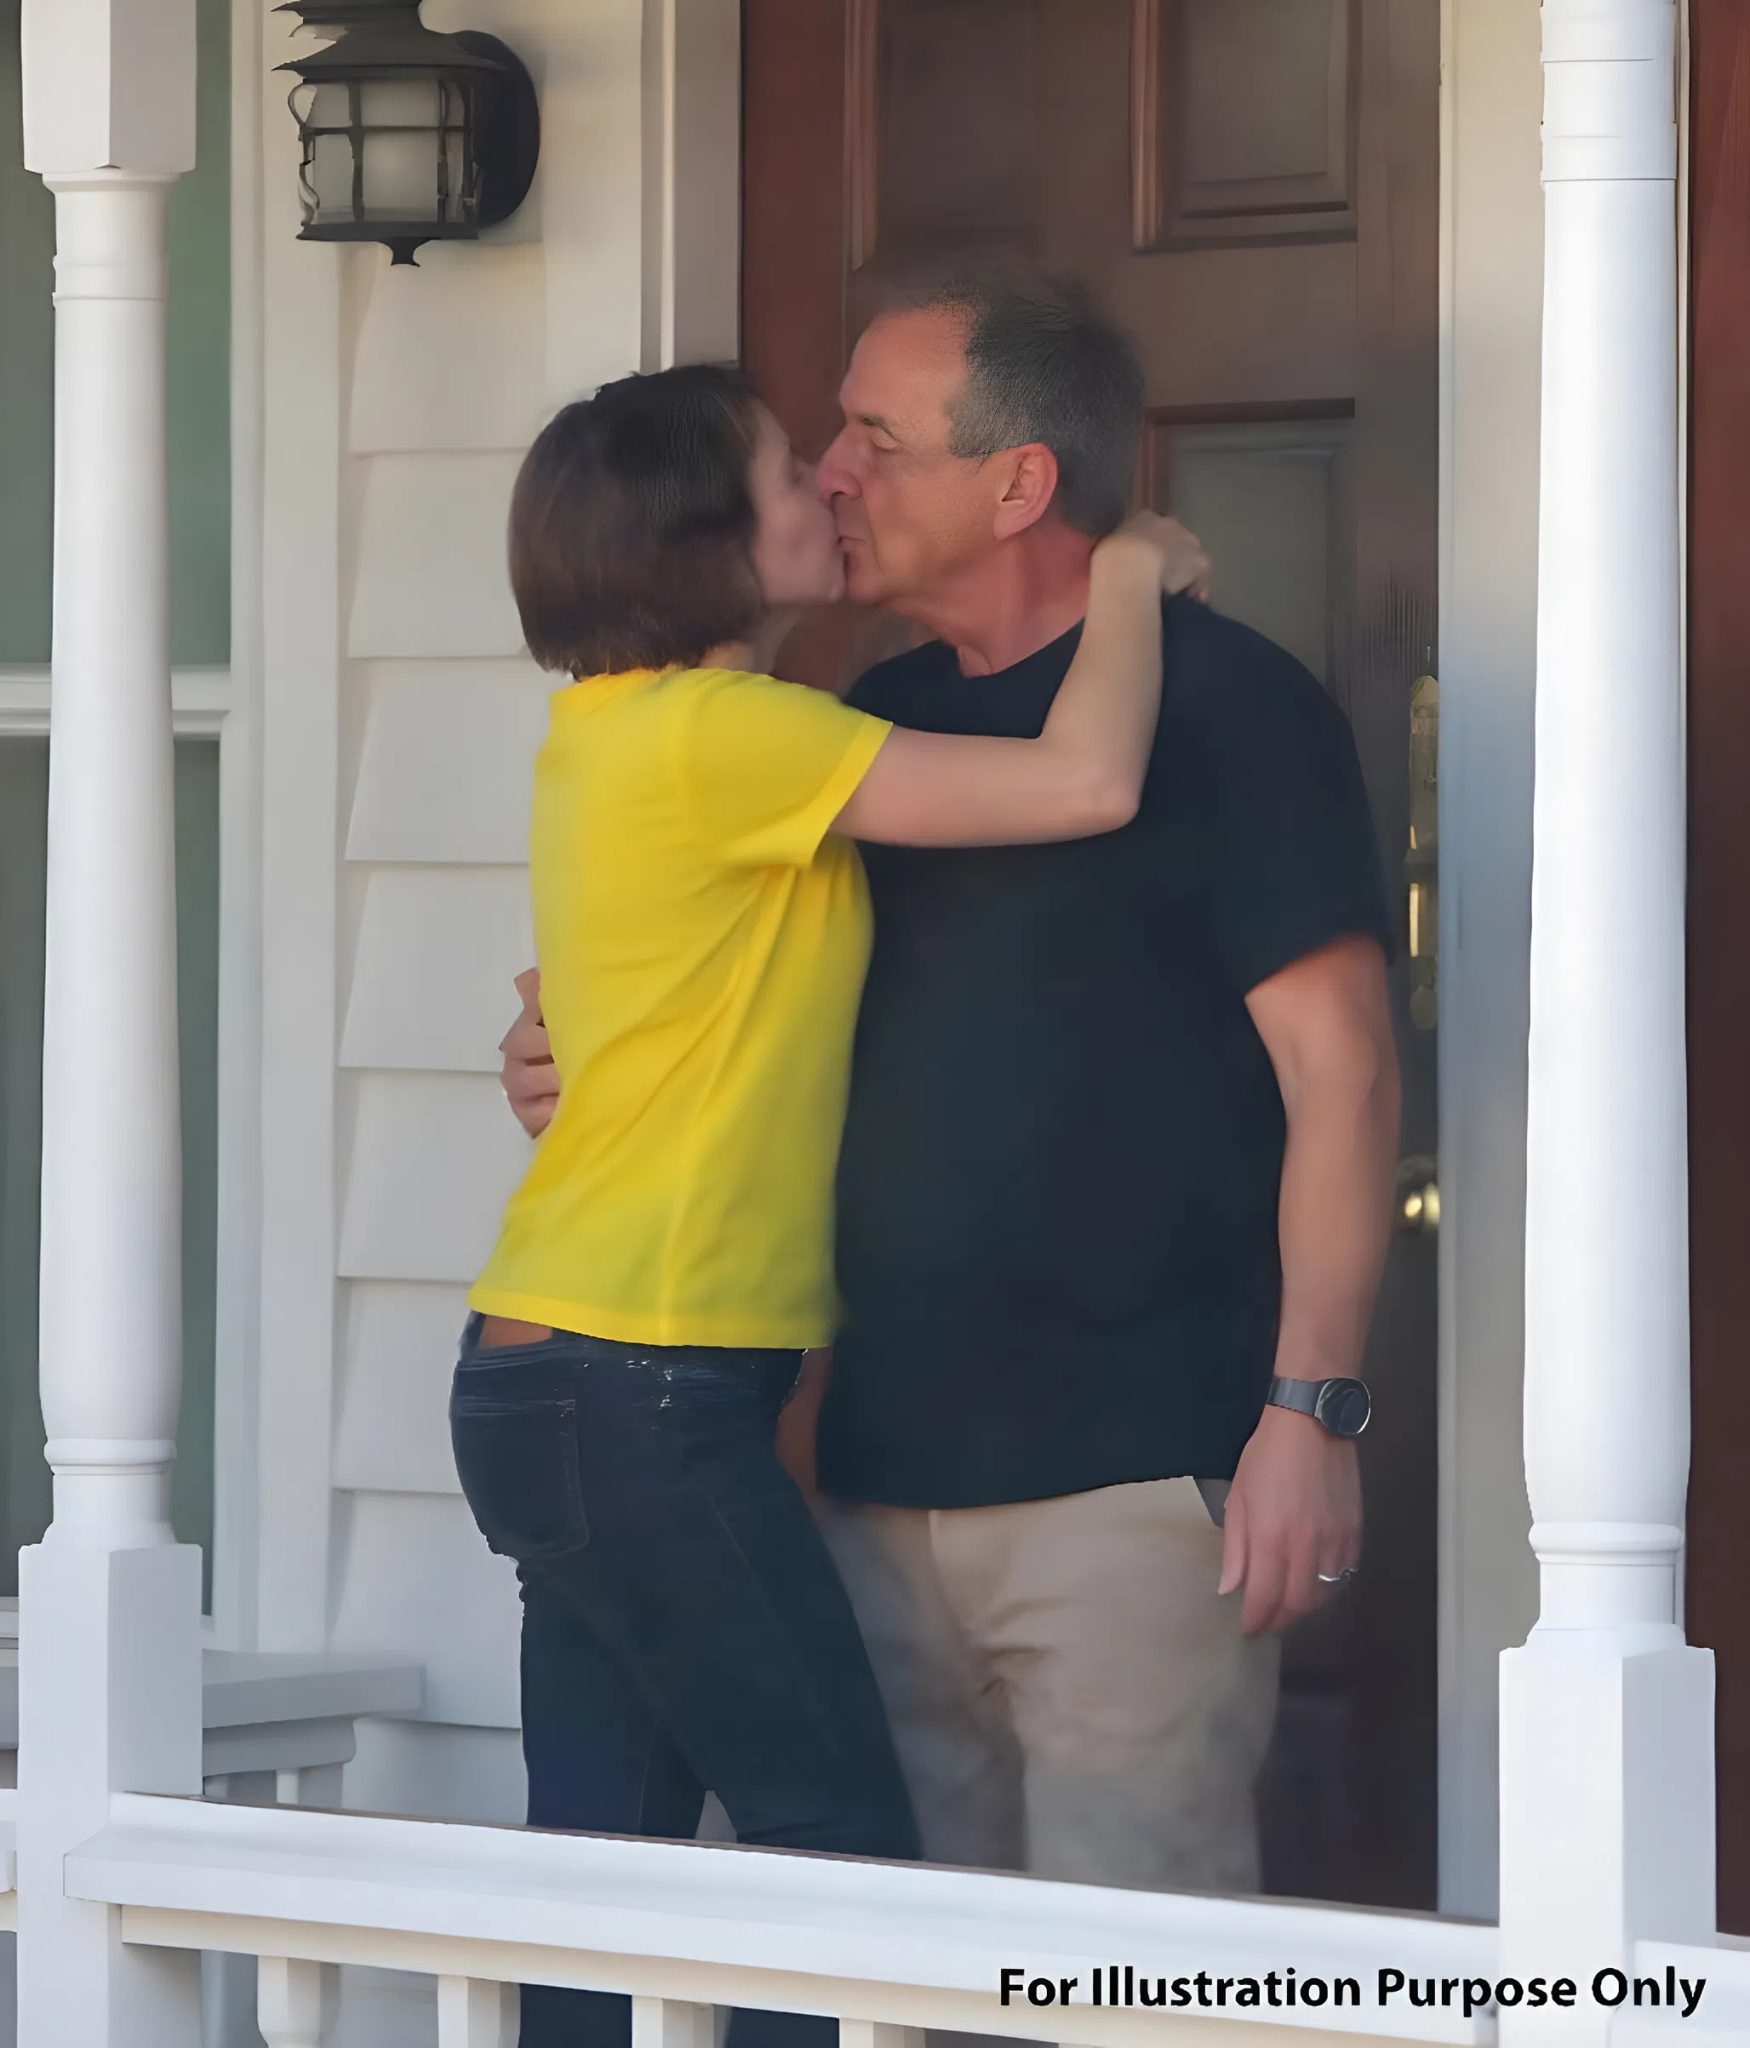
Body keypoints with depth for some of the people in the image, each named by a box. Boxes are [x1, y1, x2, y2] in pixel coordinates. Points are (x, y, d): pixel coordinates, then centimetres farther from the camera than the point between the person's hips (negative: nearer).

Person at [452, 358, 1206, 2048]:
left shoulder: (617, 736, 15)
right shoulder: (713, 735, -14)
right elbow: (1090, 783, -17)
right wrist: (1127, 577, -1)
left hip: (549, 1384, 10)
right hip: (646, 1393, -10)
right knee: (842, 1853, -6)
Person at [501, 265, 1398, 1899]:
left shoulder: (1220, 705, -6)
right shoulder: (877, 721, 16)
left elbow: (1337, 1068, -10)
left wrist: (1310, 1406, -16)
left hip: (1133, 1474, -7)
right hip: (889, 1479, 7)